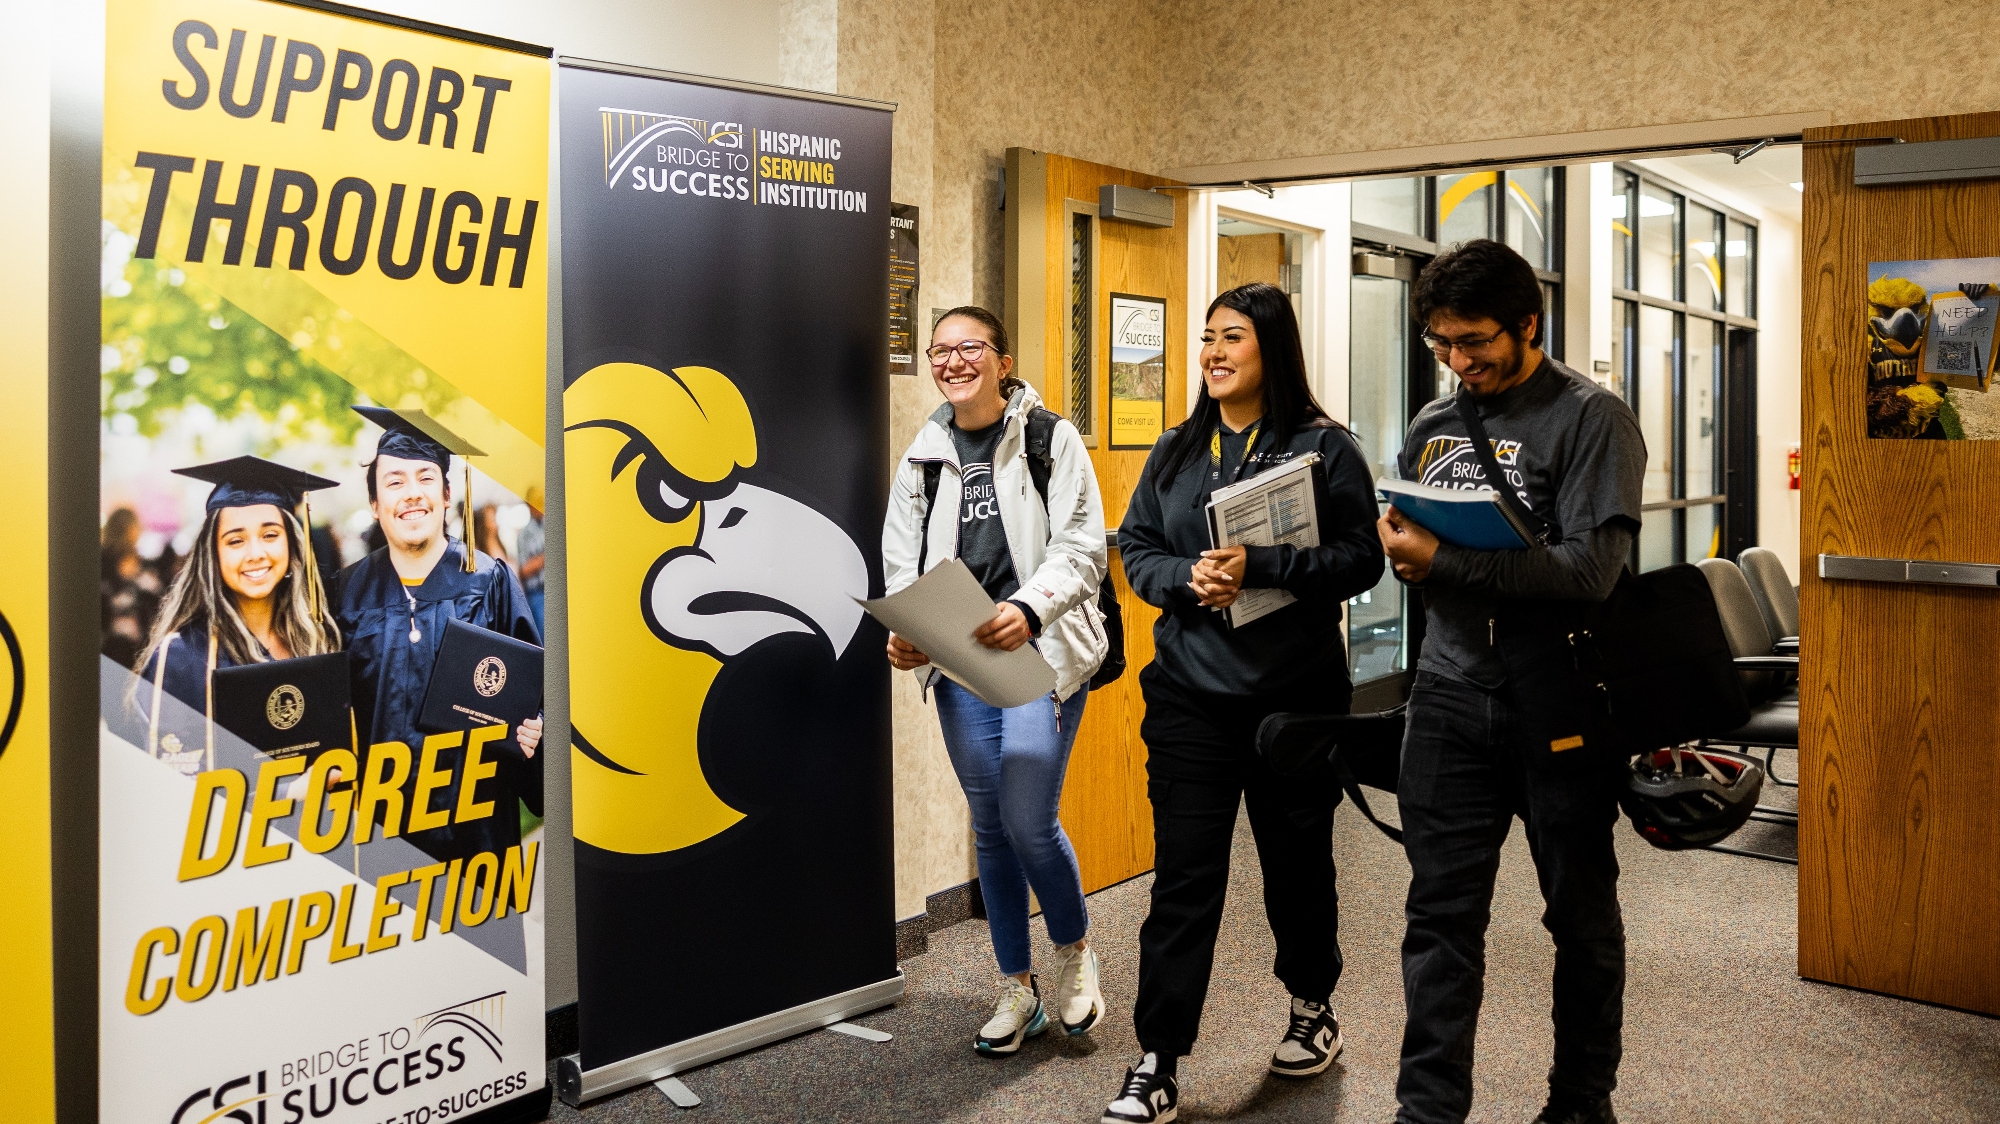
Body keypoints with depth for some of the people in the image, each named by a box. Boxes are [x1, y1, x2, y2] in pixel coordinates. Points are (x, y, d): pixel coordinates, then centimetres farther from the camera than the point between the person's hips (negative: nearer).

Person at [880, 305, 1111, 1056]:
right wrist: (904, 630, -11)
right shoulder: (922, 458, 10)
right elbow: (902, 561, 8)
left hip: (1041, 652, -4)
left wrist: (1028, 608, -24)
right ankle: (1018, 989, 24)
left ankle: (1074, 948, 19)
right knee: (990, 826, 10)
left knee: (1028, 820, -11)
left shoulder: (1052, 439, -2)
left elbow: (1082, 549, -7)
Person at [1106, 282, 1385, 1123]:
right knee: (1182, 876, 0)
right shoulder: (1175, 450, 9)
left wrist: (1259, 568, -21)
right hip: (1189, 698, 2)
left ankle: (1312, 1006, 39)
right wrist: (1186, 577, -12)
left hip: (1296, 694, -2)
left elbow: (1362, 556, -10)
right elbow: (1135, 547, 9)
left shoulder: (1324, 447, -4)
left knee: (1297, 861, 15)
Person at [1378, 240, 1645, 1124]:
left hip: (1557, 705, -4)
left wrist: (1446, 560, -23)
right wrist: (1395, 543, -6)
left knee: (1581, 914, 11)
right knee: (1441, 914, 3)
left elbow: (1591, 568, -18)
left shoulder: (1592, 420, -7)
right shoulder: (1432, 425, 11)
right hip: (1451, 695, 4)